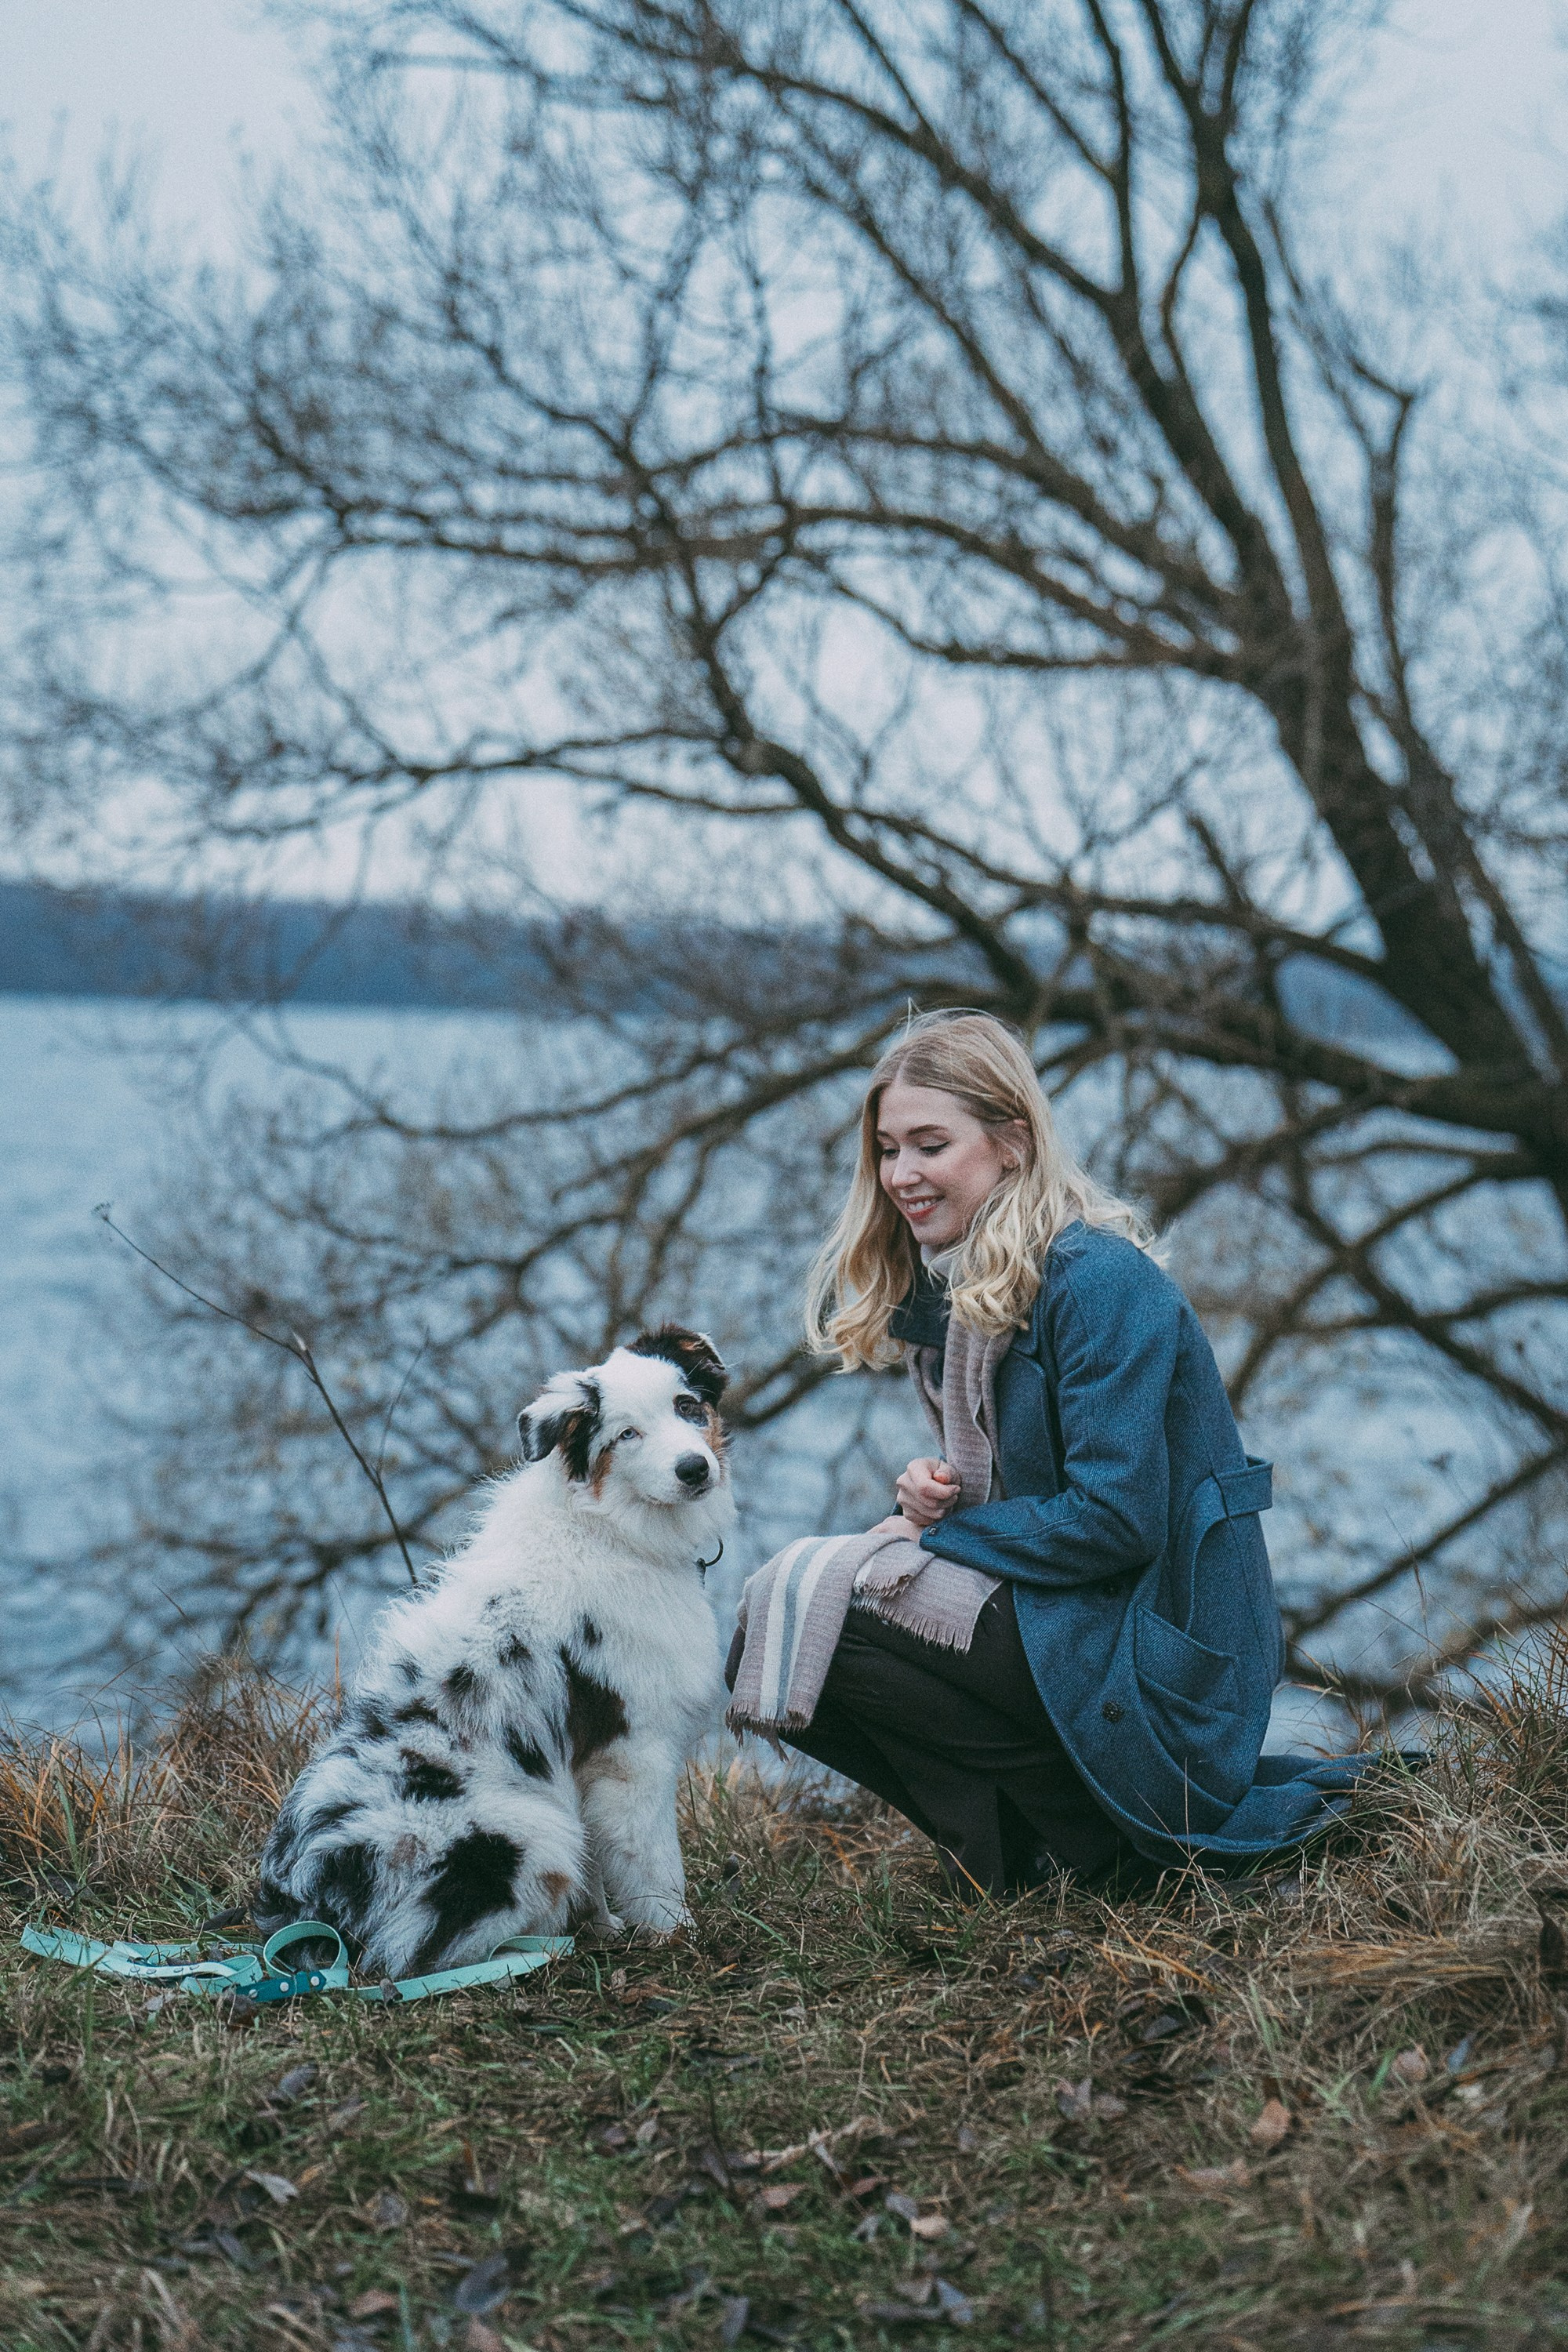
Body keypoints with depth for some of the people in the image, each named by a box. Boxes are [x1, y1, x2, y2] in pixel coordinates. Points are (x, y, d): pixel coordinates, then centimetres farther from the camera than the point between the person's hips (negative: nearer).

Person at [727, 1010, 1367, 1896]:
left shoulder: (1099, 1281, -16)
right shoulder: (958, 1286, 11)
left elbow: (1115, 1521, -22)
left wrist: (932, 1535, -12)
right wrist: (935, 1496, -6)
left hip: (1157, 1668, -9)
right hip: (1068, 1620, 9)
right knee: (768, 1641, 0)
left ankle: (1090, 1835, -8)